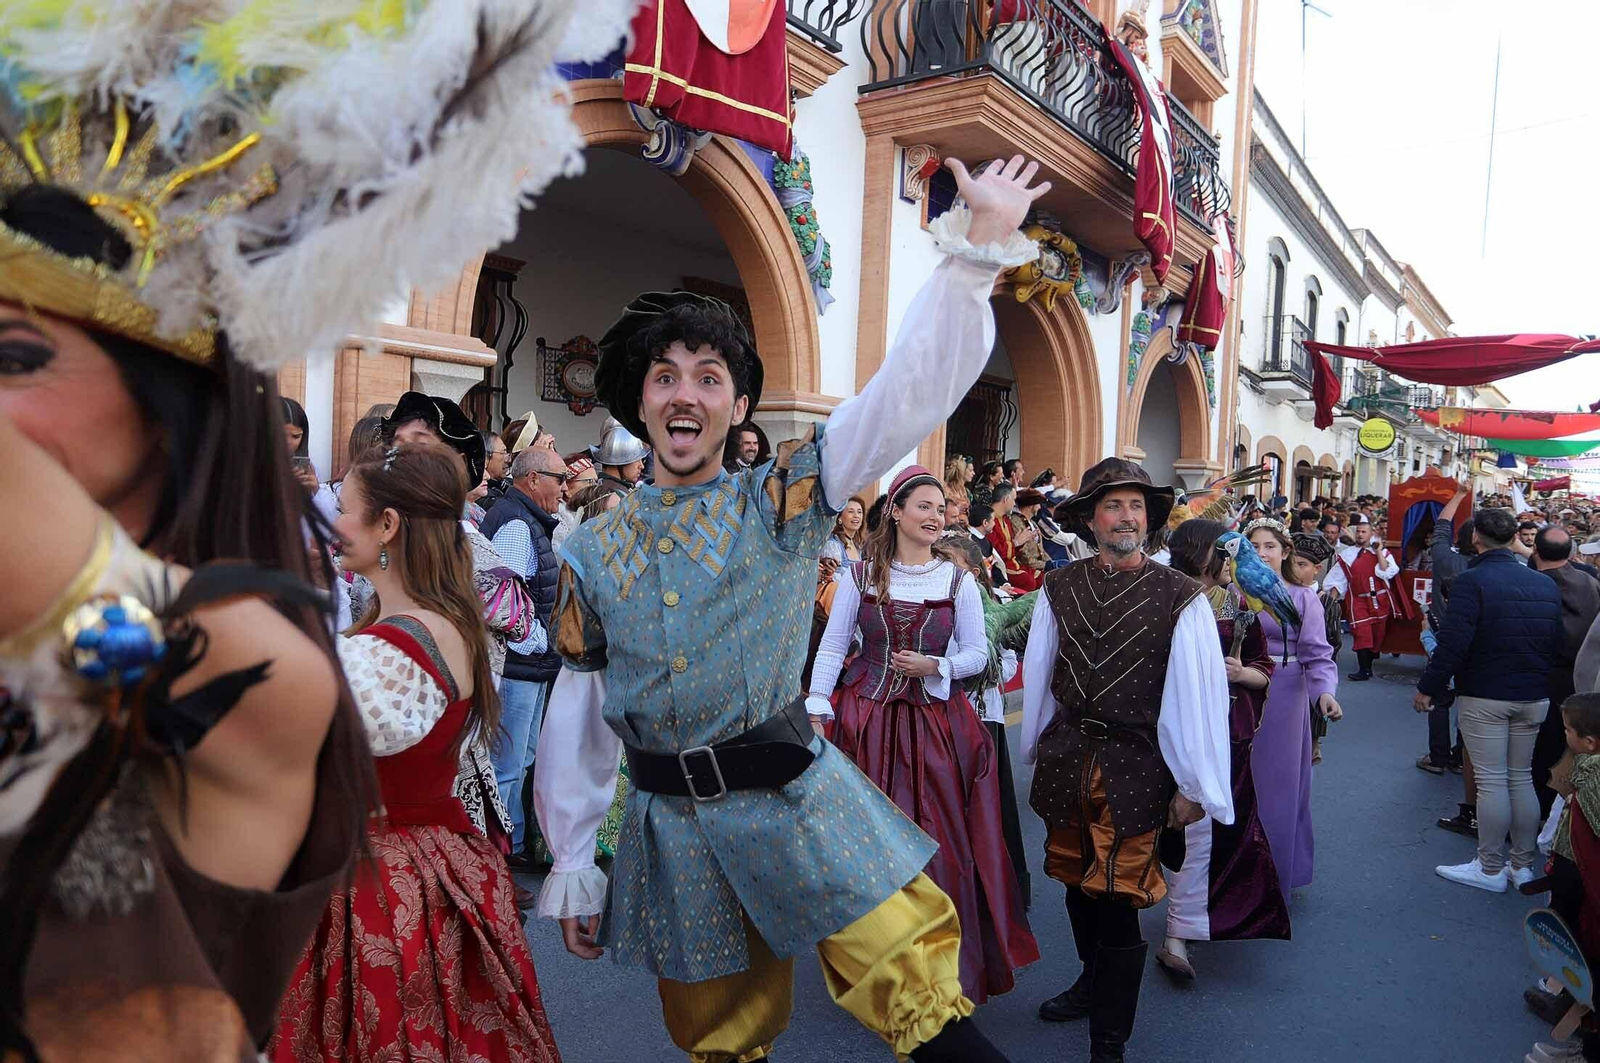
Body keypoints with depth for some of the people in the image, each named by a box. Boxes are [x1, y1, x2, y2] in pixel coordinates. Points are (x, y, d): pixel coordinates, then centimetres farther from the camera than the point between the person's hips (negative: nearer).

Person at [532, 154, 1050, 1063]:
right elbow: (581, 714, 7)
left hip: (797, 800, -2)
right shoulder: (593, 552, 3)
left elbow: (910, 392, -15)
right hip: (673, 827, 3)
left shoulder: (783, 500, -5)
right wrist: (574, 868, 9)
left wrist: (978, 246, -24)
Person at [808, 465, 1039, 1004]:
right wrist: (815, 709, -8)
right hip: (867, 720, 0)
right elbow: (832, 647, 1)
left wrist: (936, 667, -12)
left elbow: (978, 653, 6)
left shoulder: (957, 580, 2)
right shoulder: (860, 575, 1)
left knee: (940, 841, 3)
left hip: (936, 721, 0)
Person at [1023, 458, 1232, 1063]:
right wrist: (1038, 751, 17)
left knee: (1118, 899, -1)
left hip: (1135, 768, -4)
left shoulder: (1180, 597, -10)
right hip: (1066, 759, 4)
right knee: (1076, 883, 21)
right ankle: (1093, 984, 49)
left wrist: (1194, 786, -6)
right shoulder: (1058, 589, 0)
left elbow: (1199, 692, -8)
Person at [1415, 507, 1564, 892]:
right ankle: (1523, 866, 22)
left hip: (1484, 696, -6)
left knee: (1491, 780, 0)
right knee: (1522, 778, 14)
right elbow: (1558, 643, 11)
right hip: (1534, 698, 6)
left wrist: (1427, 687, -12)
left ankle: (1491, 868, 8)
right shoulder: (1546, 583, 5)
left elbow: (1453, 642, -20)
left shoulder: (1472, 581, -15)